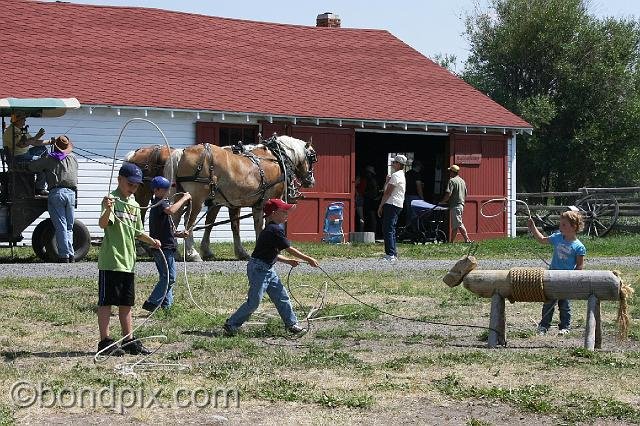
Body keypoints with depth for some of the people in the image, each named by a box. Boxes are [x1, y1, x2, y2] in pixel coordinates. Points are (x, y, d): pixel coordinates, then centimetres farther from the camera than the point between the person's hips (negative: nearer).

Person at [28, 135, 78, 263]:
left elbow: (31, 166, 9)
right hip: (71, 192, 3)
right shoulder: (73, 158, 16)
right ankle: (71, 255, 6)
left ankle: (64, 255, -7)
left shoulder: (49, 159, 8)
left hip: (56, 192, -3)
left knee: (60, 226, -3)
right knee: (69, 227, 12)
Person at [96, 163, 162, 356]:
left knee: (126, 302, 14)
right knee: (106, 301, -2)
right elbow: (103, 224, -27)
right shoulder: (112, 200, -11)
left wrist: (151, 241, 10)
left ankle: (129, 340, 21)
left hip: (128, 261, 8)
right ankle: (105, 341, 2)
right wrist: (107, 210, -46)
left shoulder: (134, 204, 15)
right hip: (111, 260, -8)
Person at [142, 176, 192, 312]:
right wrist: (184, 198, -24)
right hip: (164, 246, -11)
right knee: (169, 277, -11)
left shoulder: (159, 203, 21)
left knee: (167, 277, 13)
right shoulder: (160, 203, -12)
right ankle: (151, 304, -11)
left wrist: (177, 234, 12)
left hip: (166, 247, 11)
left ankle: (166, 305, 17)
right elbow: (171, 210, -36)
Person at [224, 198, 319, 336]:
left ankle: (292, 324, 16)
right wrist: (309, 260, -8)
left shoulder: (272, 229, 14)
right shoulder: (275, 230, -17)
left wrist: (288, 261, 14)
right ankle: (230, 325, 2)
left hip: (268, 270, 10)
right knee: (253, 302, -7)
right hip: (258, 269, -10)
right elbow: (290, 249, -15)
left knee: (281, 296, 11)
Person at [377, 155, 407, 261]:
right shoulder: (402, 175, 21)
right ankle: (393, 254, 14)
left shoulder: (395, 175, -12)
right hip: (398, 205, 11)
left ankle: (390, 254, -18)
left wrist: (381, 206, -11)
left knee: (387, 230, -13)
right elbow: (386, 190, 22)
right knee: (391, 230, 14)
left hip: (391, 204, -11)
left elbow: (388, 193, -15)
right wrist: (387, 181, 6)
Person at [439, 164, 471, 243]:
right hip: (461, 204, 9)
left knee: (459, 224, -11)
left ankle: (467, 239, -16)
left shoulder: (452, 181, -11)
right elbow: (465, 194, 21)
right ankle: (451, 241, 14)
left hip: (455, 205, -9)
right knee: (454, 225, 11)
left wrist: (442, 201, -7)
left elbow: (448, 194, -18)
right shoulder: (462, 181, 16)